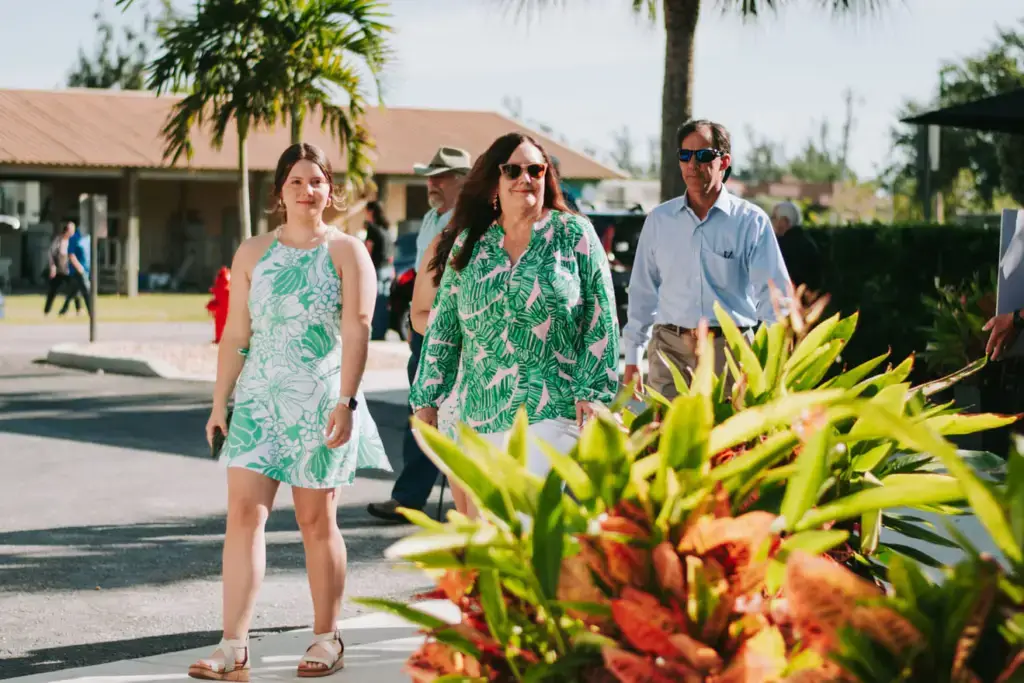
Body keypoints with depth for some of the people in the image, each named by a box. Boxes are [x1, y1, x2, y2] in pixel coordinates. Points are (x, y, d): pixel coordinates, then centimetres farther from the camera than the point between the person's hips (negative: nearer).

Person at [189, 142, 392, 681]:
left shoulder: (347, 252, 0)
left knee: (316, 520, 5)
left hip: (320, 403, -3)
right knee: (243, 513, -8)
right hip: (259, 400, 3)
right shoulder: (253, 253, 10)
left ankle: (326, 639, 19)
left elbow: (357, 331, -8)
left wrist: (345, 402, -16)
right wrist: (219, 403, 8)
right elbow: (236, 335, 11)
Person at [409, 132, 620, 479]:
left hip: (551, 410, -4)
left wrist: (592, 392, -6)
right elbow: (443, 325, 12)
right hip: (480, 414, 4)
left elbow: (601, 320, 0)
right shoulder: (468, 242, 10)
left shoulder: (574, 233, 2)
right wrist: (427, 398, 10)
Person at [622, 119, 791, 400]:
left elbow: (773, 294, -1)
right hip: (670, 349, 2)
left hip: (729, 348, -2)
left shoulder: (751, 221, 1)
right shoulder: (659, 220, 9)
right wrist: (632, 358, 12)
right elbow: (643, 291, 13)